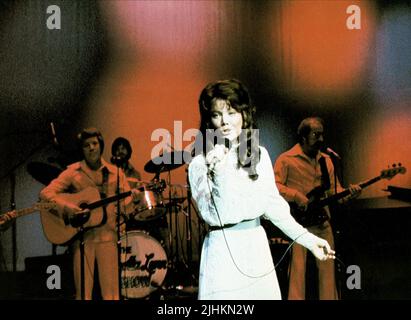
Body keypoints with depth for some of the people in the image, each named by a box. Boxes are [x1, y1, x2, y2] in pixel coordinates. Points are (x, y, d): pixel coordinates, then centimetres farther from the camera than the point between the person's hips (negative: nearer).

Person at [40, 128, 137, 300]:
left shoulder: (115, 173, 7)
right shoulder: (73, 172, 1)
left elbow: (126, 201, 8)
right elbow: (46, 193, -5)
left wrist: (134, 197, -15)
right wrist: (65, 205, -21)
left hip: (107, 235, 1)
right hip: (81, 236, -1)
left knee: (111, 291, -1)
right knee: (83, 291, 0)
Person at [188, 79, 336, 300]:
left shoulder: (260, 155, 5)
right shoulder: (200, 165, -10)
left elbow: (273, 204, 11)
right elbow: (216, 216, -17)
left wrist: (307, 239, 8)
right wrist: (219, 172, -28)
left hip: (258, 248, 5)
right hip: (223, 252, -5)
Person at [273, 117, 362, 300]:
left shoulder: (326, 160, 13)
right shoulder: (287, 159, -6)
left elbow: (334, 190, 14)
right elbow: (273, 185, -12)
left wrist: (349, 193, -5)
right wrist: (296, 196, -21)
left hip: (323, 223, 6)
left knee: (328, 268, 9)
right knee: (298, 269, -4)